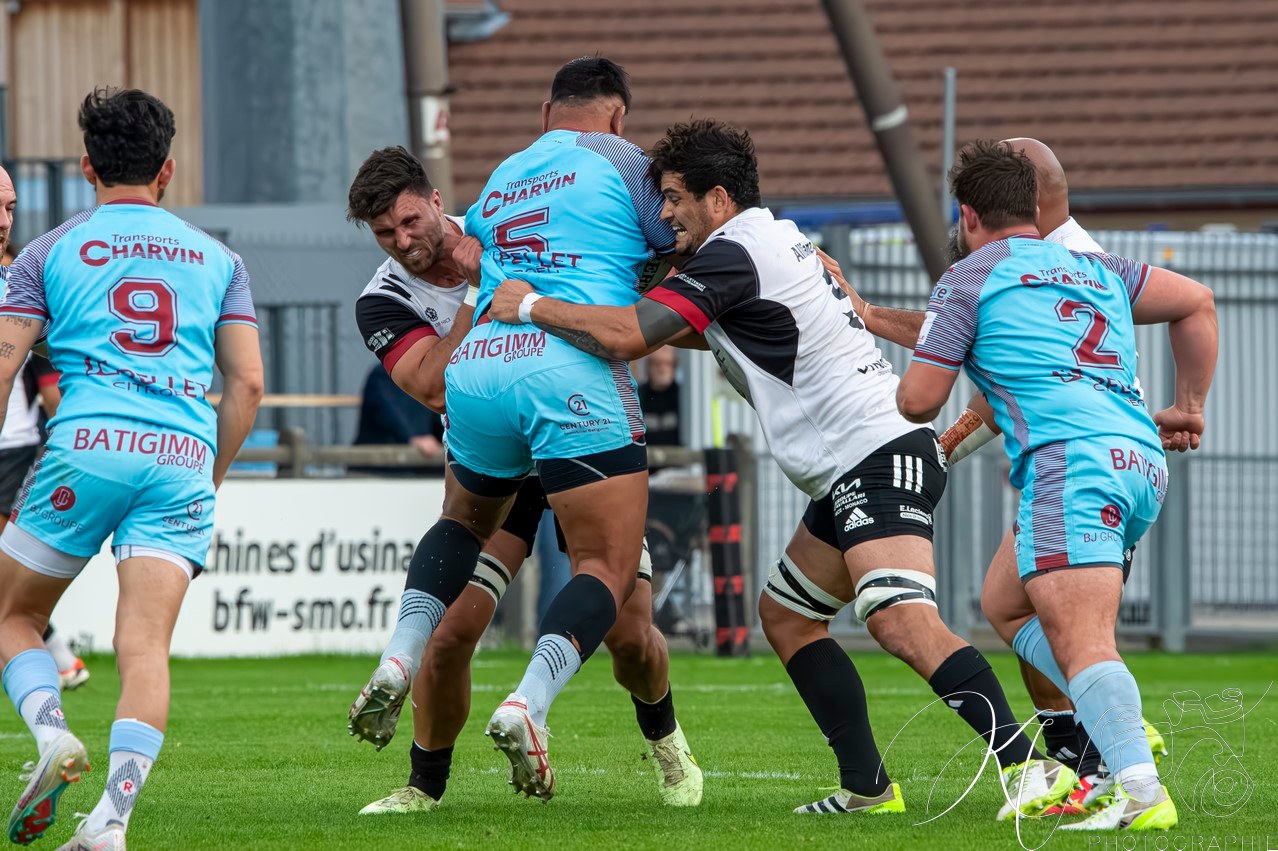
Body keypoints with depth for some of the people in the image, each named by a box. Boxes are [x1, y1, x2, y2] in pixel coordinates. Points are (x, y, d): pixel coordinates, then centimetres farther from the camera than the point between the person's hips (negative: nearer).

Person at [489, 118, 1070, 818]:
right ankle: (867, 787, 12)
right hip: (855, 471, 11)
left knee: (903, 624, -26)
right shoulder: (780, 240, 21)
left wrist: (531, 306, -6)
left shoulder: (732, 254, -10)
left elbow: (629, 336, -20)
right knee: (785, 616, 16)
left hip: (879, 456, -11)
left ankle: (1031, 767, -35)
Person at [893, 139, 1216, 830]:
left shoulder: (969, 278, 9)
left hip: (1072, 461, -8)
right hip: (1144, 458, 8)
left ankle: (1141, 791, -38)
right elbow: (1196, 301, 27)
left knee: (1079, 640, -20)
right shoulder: (1096, 272, 28)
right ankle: (1122, 729, 2)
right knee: (1009, 604, 20)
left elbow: (918, 401, 6)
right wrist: (1189, 409, 31)